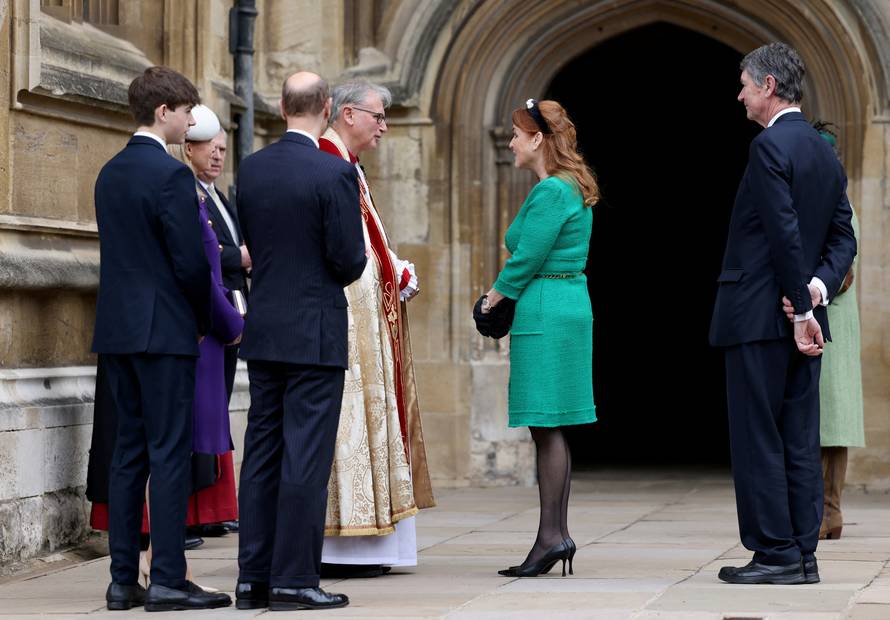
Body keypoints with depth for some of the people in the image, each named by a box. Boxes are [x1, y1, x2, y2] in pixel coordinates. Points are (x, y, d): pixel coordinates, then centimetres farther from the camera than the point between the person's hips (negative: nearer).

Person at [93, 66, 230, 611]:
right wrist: (203, 322, 1)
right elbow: (190, 261, -15)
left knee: (129, 451, 9)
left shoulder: (111, 173, 13)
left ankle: (124, 580, 10)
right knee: (170, 452, -5)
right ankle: (168, 580, -5)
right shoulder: (172, 174, -13)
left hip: (117, 329, 8)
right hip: (165, 330, -8)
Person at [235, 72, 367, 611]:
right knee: (307, 455, -3)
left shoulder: (251, 170, 5)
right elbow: (349, 260, -14)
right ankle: (295, 580, -2)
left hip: (263, 331, 6)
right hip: (315, 333, -6)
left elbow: (252, 243, 12)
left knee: (262, 452, 10)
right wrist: (357, 262, 8)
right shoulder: (335, 173, -13)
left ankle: (254, 576, 12)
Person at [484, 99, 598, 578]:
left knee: (546, 428, -7)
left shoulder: (551, 192, -15)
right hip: (569, 308, 10)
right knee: (550, 429, 11)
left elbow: (527, 258, -17)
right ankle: (556, 534, 13)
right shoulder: (572, 188, 15)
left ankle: (552, 535, -6)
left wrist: (494, 297, -1)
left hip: (545, 314, -10)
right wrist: (505, 296, 14)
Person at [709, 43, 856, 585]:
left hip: (760, 316, -8)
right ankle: (803, 555, 11)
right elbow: (843, 237, 11)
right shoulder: (826, 153, 15)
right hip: (803, 315, 8)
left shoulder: (770, 147, -13)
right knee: (801, 439, 8)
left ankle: (776, 555, -3)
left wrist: (802, 307, -14)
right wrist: (820, 286, -3)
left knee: (758, 439, -3)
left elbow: (786, 235, -18)